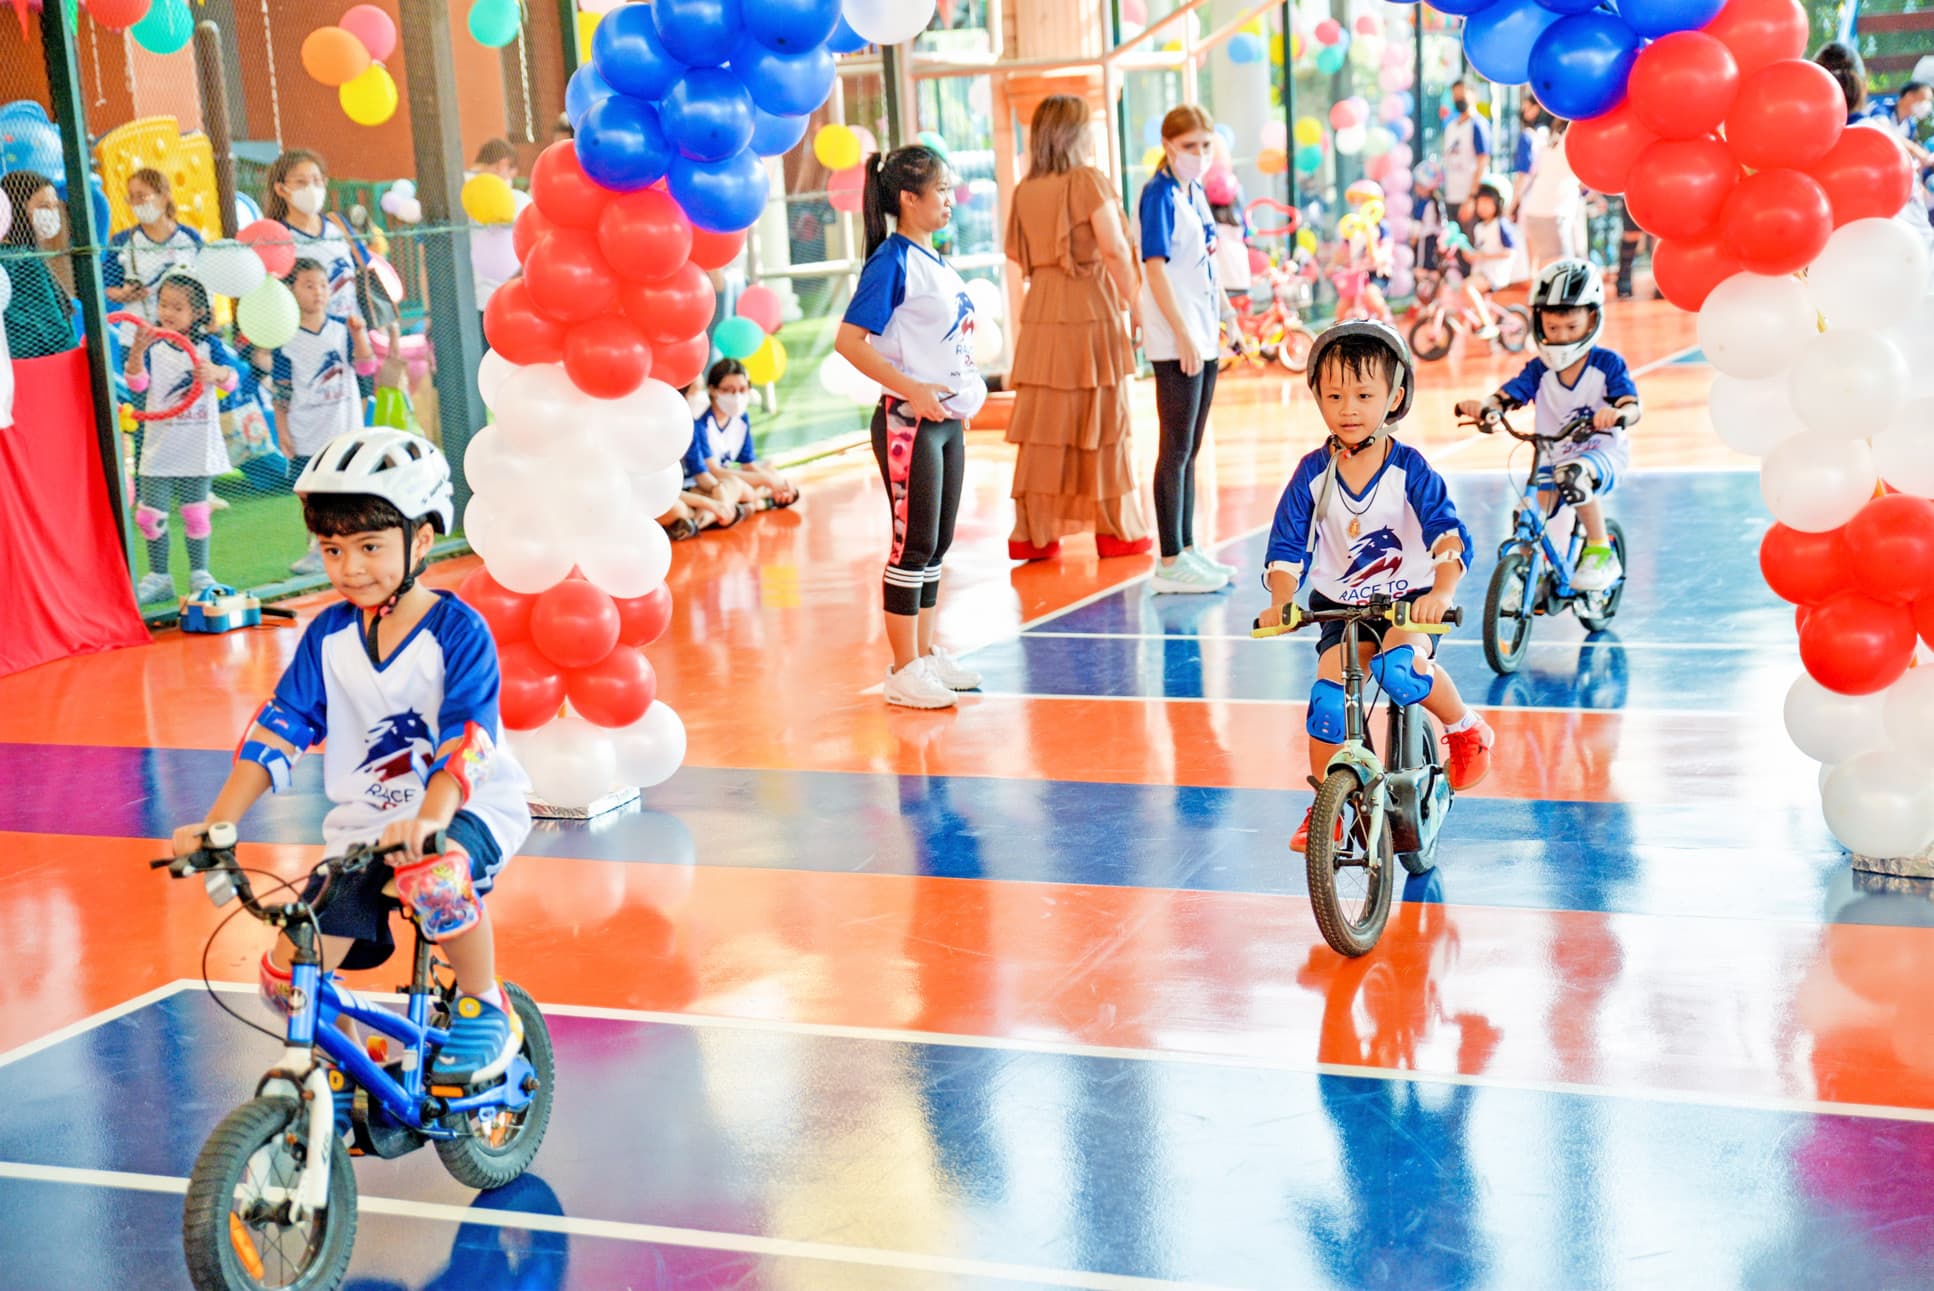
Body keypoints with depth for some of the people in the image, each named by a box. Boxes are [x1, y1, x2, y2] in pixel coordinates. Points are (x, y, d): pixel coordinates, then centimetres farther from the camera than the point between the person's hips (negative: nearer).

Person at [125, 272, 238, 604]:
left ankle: (199, 574, 20)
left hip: (198, 446, -1)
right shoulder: (152, 346, -2)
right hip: (160, 447, 1)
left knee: (195, 512, 6)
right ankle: (158, 577, 11)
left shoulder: (209, 345, -2)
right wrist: (136, 352, -31)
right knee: (150, 513, -2)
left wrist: (214, 373, -38)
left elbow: (232, 377, -15)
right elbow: (137, 383, -13)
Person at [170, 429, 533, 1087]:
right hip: (365, 821, 4)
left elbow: (467, 738, -25)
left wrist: (427, 820, -42)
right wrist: (216, 824, -16)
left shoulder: (456, 629, -13)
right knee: (289, 978, -10)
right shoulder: (328, 635, 0)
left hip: (468, 808, -4)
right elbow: (277, 731, -4)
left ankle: (484, 1006, -12)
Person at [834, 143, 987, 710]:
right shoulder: (892, 262, -13)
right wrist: (911, 388, -23)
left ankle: (927, 653, 24)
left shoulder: (934, 261, 13)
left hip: (948, 416, 9)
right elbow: (849, 340, -19)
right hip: (908, 421, -9)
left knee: (937, 543, 14)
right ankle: (904, 671, 4)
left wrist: (966, 376, 11)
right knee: (914, 544, -4)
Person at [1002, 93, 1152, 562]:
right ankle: (1117, 531, 13)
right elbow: (1114, 249, -11)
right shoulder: (1088, 180, -7)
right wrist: (1135, 305, -5)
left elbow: (1017, 257, 10)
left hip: (1041, 312, 5)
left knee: (1042, 424, 7)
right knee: (1103, 422, 5)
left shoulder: (1025, 191, 8)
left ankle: (1032, 532, 9)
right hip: (1091, 310, -4)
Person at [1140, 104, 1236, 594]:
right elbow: (1155, 268, -17)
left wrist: (1222, 316, 17)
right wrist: (1182, 334, -20)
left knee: (1190, 448, 14)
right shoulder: (1159, 194, -12)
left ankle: (1187, 550, 22)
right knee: (1176, 449, -6)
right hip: (1174, 341, -9)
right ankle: (1170, 563, -1)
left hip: (1203, 337, 9)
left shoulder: (1195, 191, 13)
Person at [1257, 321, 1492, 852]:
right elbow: (1287, 546, -6)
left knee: (1399, 669, -32)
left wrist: (1442, 593, -39)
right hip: (1340, 608, 3)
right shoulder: (1313, 473, -4)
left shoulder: (1409, 469, -11)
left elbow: (1449, 533, -20)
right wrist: (1280, 603, -24)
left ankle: (1466, 728, -1)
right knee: (1328, 692, -19)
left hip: (1409, 602, -3)